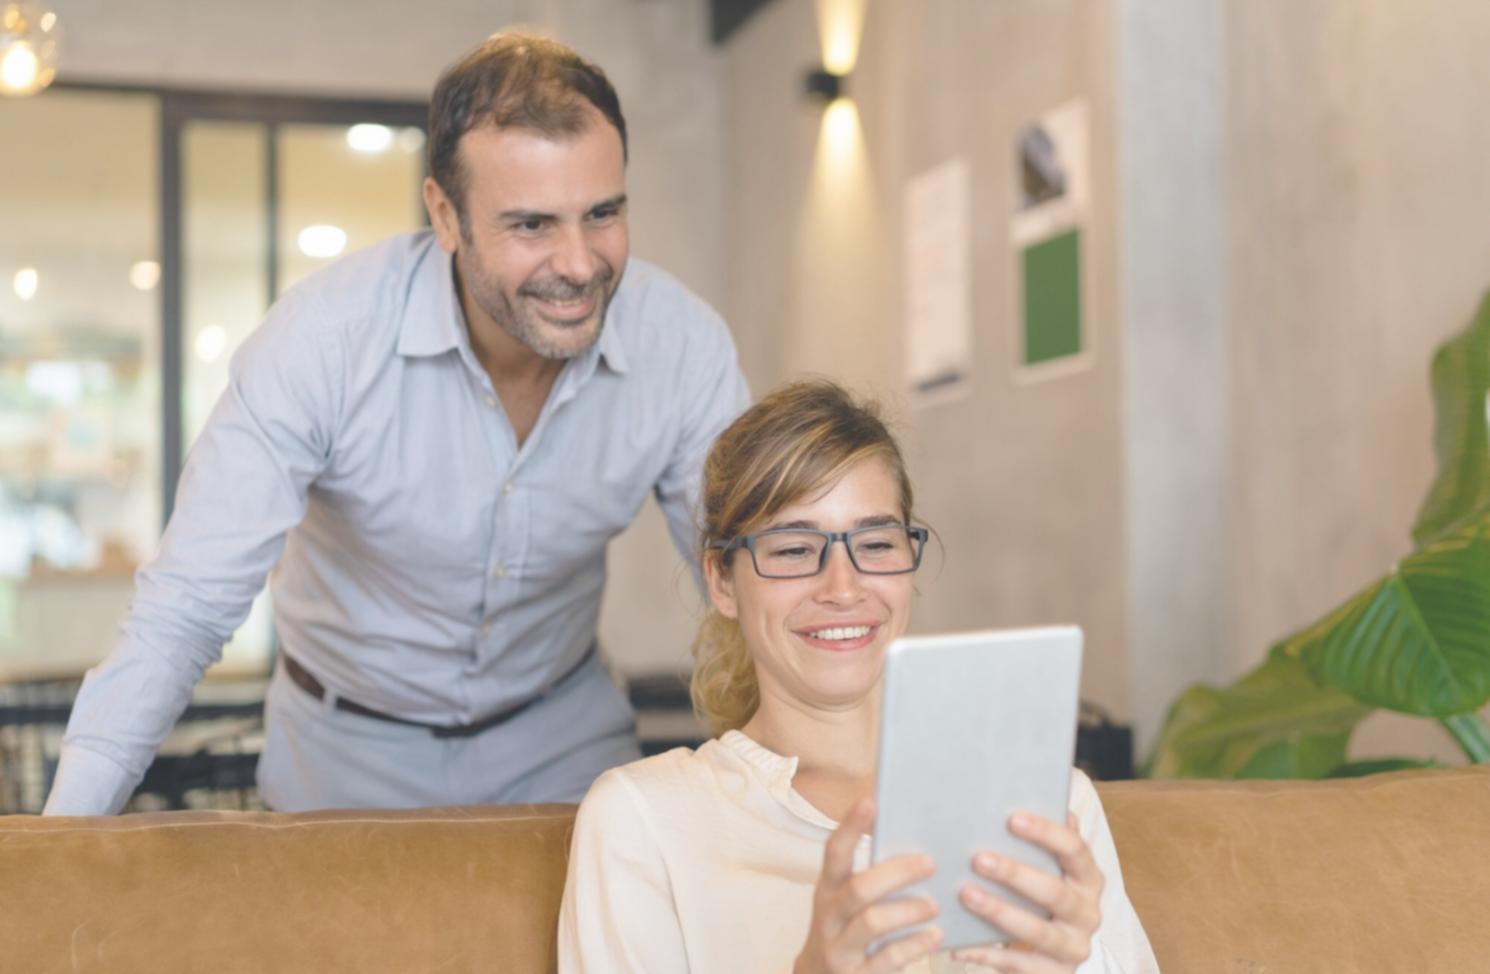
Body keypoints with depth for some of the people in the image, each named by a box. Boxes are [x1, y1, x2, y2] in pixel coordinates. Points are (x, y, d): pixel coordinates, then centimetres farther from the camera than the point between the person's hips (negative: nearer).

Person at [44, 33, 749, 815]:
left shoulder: (685, 347, -19)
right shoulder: (320, 337, -25)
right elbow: (190, 604, -24)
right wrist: (66, 824, -32)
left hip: (561, 734, 1)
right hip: (349, 744, 0)